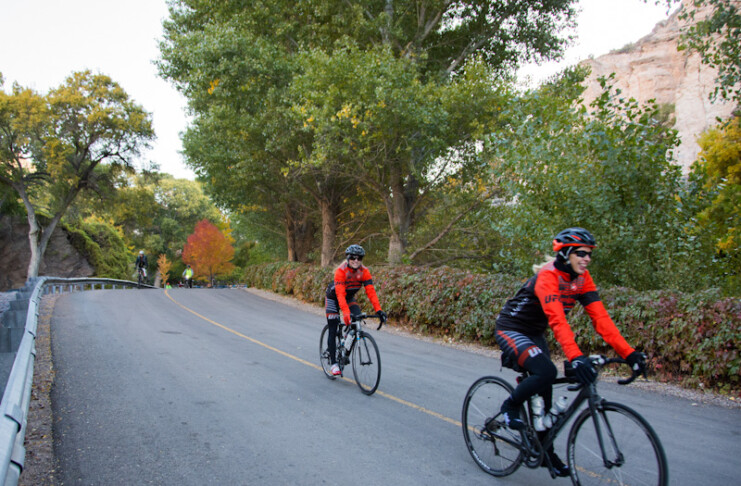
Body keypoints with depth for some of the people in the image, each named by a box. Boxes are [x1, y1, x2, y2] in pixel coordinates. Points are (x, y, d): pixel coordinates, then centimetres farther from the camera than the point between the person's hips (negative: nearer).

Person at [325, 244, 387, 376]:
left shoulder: (364, 271, -21)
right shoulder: (341, 271, -32)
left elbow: (371, 291, -27)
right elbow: (340, 294, -40)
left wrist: (378, 310, -38)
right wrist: (346, 313, -51)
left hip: (349, 298, 4)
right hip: (333, 298, -4)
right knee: (333, 330, -6)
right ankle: (333, 363, 3)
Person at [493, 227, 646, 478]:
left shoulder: (582, 279, -7)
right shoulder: (547, 277, -29)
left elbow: (600, 317, -13)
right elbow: (557, 320, -41)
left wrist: (628, 353, -22)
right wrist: (576, 357, -52)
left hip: (534, 333, 8)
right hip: (510, 330, -7)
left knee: (544, 394, 7)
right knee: (546, 372, -30)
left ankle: (545, 451, 23)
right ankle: (509, 407, -5)